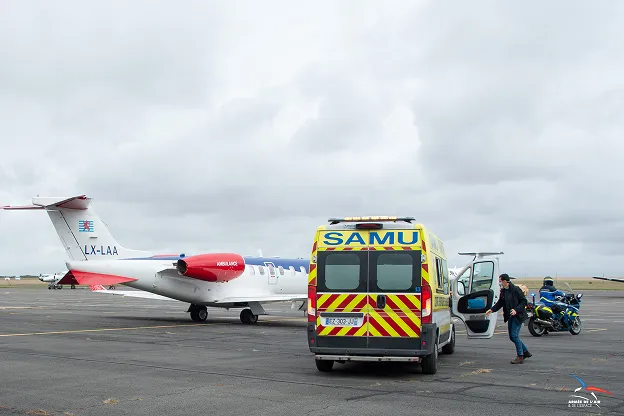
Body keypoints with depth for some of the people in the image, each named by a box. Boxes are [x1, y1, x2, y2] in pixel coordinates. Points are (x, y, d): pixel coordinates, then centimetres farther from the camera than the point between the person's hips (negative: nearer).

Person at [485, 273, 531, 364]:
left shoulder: (515, 289, -15)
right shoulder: (503, 291, 7)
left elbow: (524, 301, -13)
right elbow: (500, 303, 13)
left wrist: (516, 310, -23)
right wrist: (492, 309, 0)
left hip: (518, 316, -8)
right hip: (510, 316, 8)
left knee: (514, 335, -11)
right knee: (512, 336, 11)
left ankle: (520, 357, 0)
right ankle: (525, 352, 27)